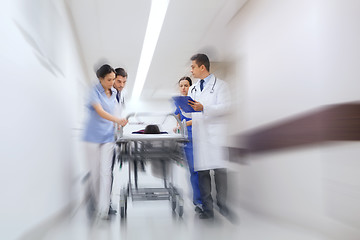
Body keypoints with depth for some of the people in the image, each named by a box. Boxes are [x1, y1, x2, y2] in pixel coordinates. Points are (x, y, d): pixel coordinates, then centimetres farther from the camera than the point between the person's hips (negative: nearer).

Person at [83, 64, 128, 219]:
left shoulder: (113, 93, 9)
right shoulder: (94, 91, -11)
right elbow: (100, 112, -25)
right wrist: (117, 119, -39)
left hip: (108, 136, 4)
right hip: (93, 136, -4)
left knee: (106, 171, -4)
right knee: (95, 171, 5)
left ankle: (103, 208, -2)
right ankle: (94, 200, 29)